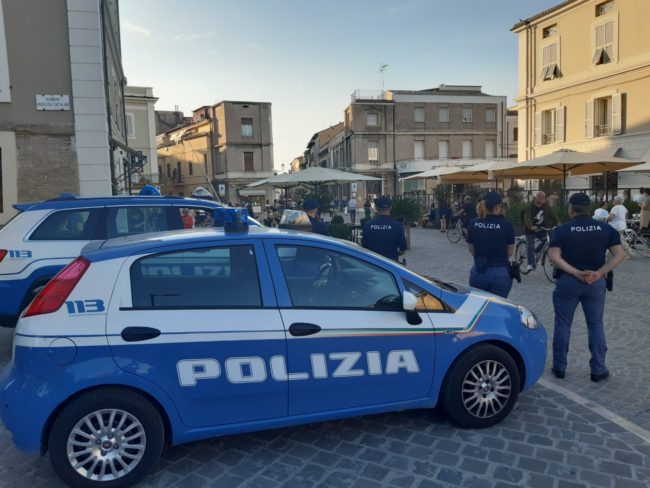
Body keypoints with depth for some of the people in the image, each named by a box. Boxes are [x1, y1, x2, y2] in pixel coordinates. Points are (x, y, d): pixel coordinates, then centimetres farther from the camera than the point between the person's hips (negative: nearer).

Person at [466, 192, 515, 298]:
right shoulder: (507, 225, -9)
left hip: (478, 271, 2)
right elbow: (510, 252, 0)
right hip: (500, 272, -2)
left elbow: (471, 250, 4)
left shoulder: (473, 224, -4)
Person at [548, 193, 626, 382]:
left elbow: (554, 257, -16)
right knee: (596, 325, 13)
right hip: (596, 282, 2)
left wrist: (576, 273, -15)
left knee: (562, 325, 9)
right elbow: (619, 255, -5)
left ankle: (559, 367, 15)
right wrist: (598, 273, -11)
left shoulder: (562, 230, -4)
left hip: (567, 281, -2)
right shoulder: (605, 228, 3)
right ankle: (598, 369, 16)